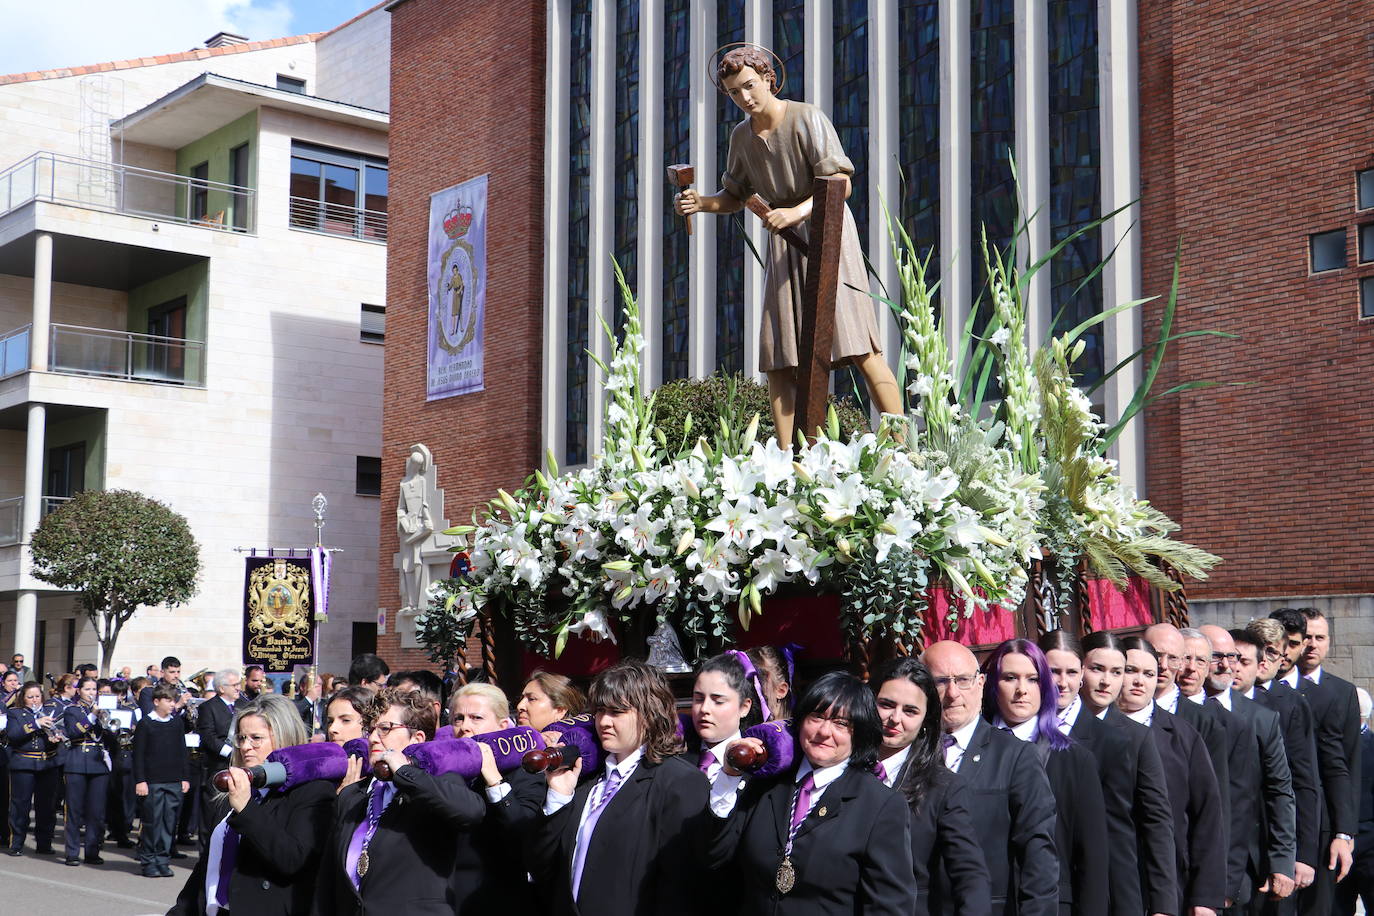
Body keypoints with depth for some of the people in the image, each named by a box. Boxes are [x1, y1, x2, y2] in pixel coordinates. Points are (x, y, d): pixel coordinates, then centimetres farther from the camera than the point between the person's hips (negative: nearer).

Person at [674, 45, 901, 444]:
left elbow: (841, 184, -16)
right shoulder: (742, 136, 8)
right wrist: (700, 203, -3)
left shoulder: (807, 119, -11)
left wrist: (797, 211, -31)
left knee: (859, 347, -12)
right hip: (783, 245, 6)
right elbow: (734, 198, 18)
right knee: (778, 358, -1)